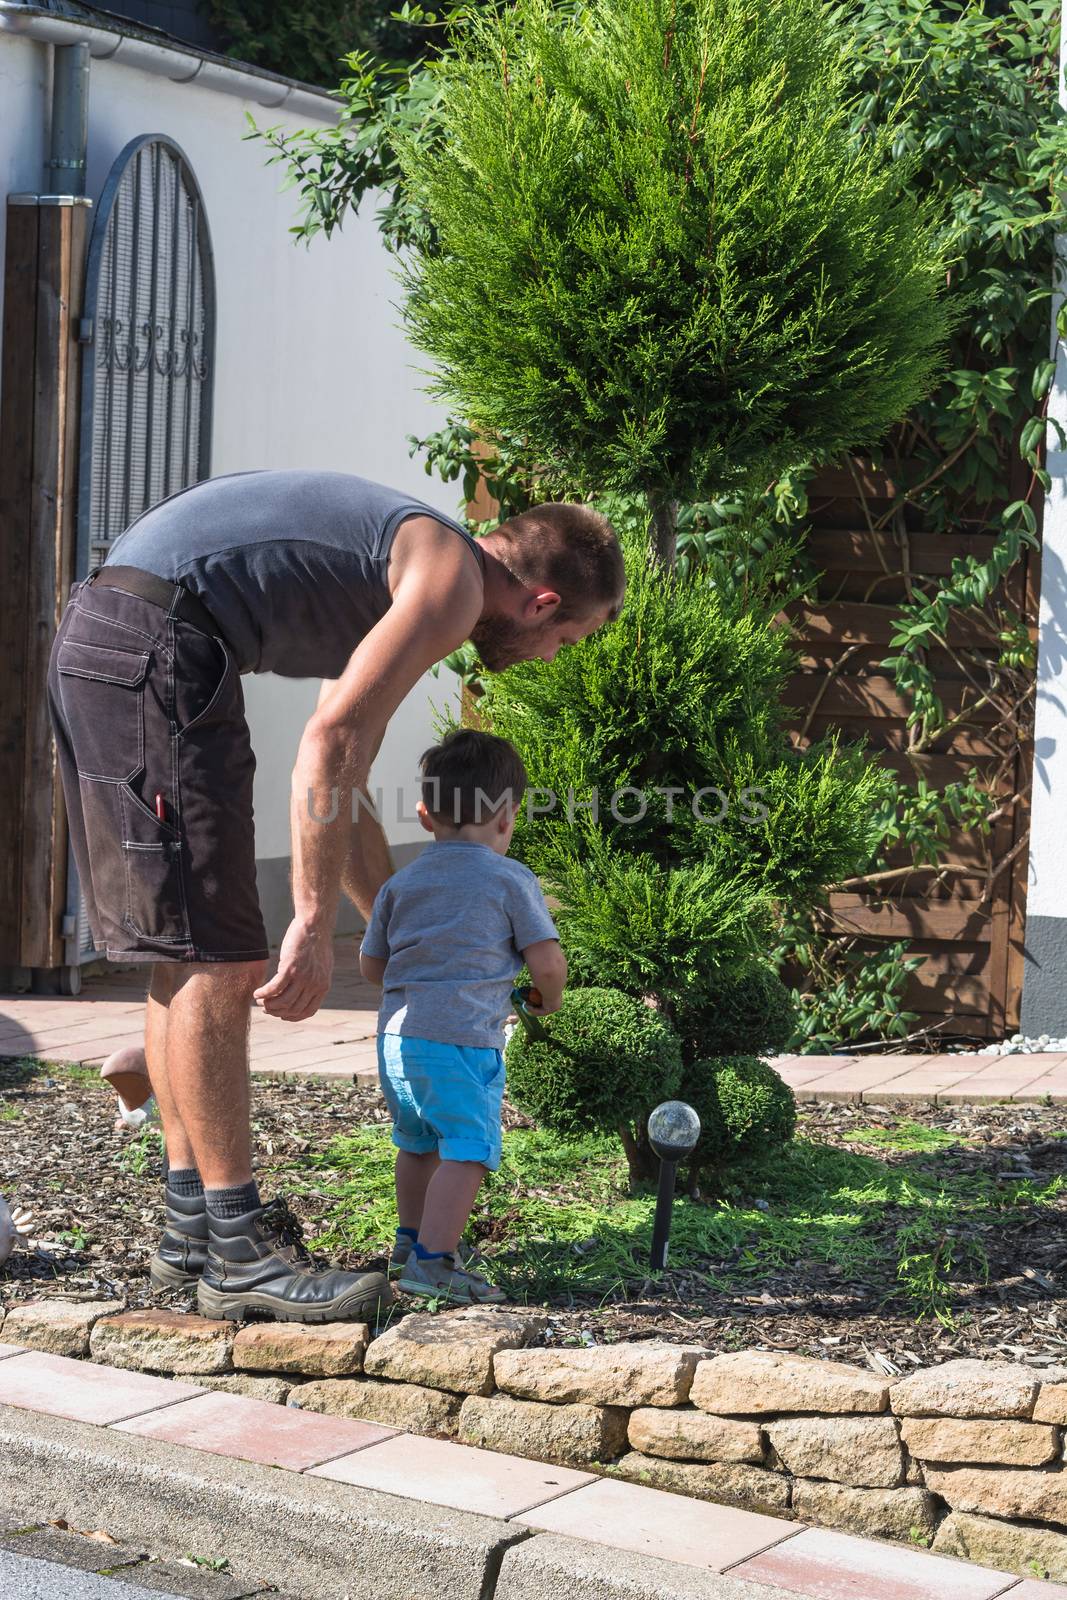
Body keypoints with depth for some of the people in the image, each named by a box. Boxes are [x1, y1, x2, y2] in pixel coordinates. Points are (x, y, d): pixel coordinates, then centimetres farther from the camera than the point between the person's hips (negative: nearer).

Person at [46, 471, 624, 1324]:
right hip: (156, 645, -11)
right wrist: (316, 923, -15)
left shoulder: (399, 579, 25)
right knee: (215, 956, -8)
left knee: (186, 953, 14)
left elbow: (342, 794, 31)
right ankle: (239, 1252, -3)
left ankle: (192, 1227, 20)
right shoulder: (454, 579, -5)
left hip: (93, 644, 11)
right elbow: (332, 740, -17)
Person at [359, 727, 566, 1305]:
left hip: (398, 1034, 7)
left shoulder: (401, 883, 12)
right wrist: (548, 999, 15)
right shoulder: (510, 880, -3)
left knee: (417, 1142, 23)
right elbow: (546, 960, -6)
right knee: (466, 1150, -7)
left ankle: (411, 1236, 40)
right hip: (463, 1038, -7)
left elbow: (371, 964, 18)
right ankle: (432, 1260, -15)